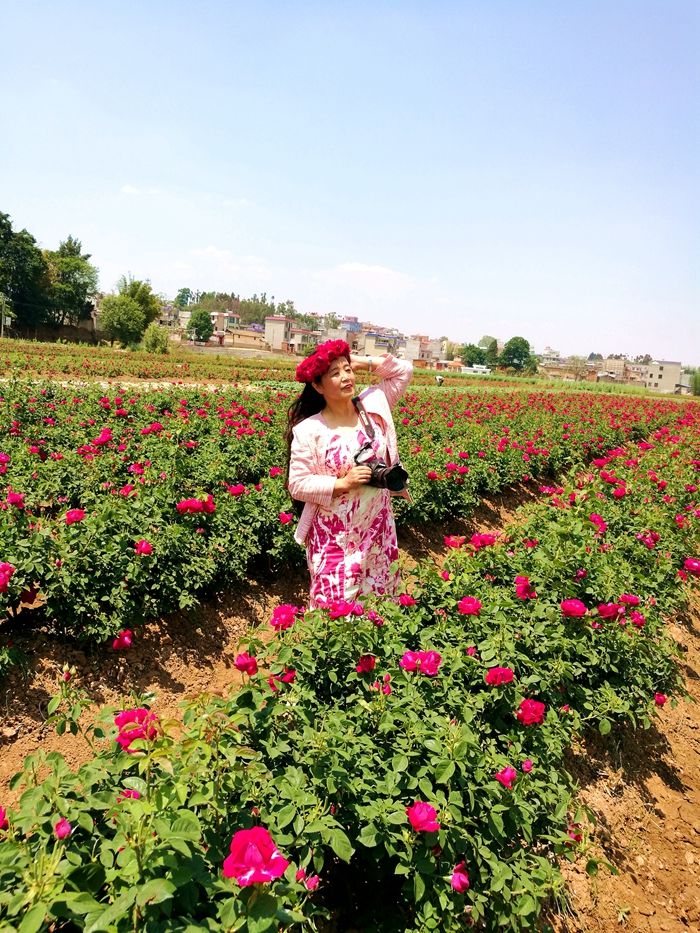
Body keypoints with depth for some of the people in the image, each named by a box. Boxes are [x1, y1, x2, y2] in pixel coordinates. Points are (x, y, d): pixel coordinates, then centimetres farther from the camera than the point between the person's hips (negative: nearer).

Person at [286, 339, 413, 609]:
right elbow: (297, 485, -12)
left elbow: (404, 369, 8)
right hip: (335, 536, -4)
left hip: (379, 530, 4)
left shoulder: (374, 406, -1)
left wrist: (364, 362, -3)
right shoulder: (309, 430, -13)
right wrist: (342, 483, -21)